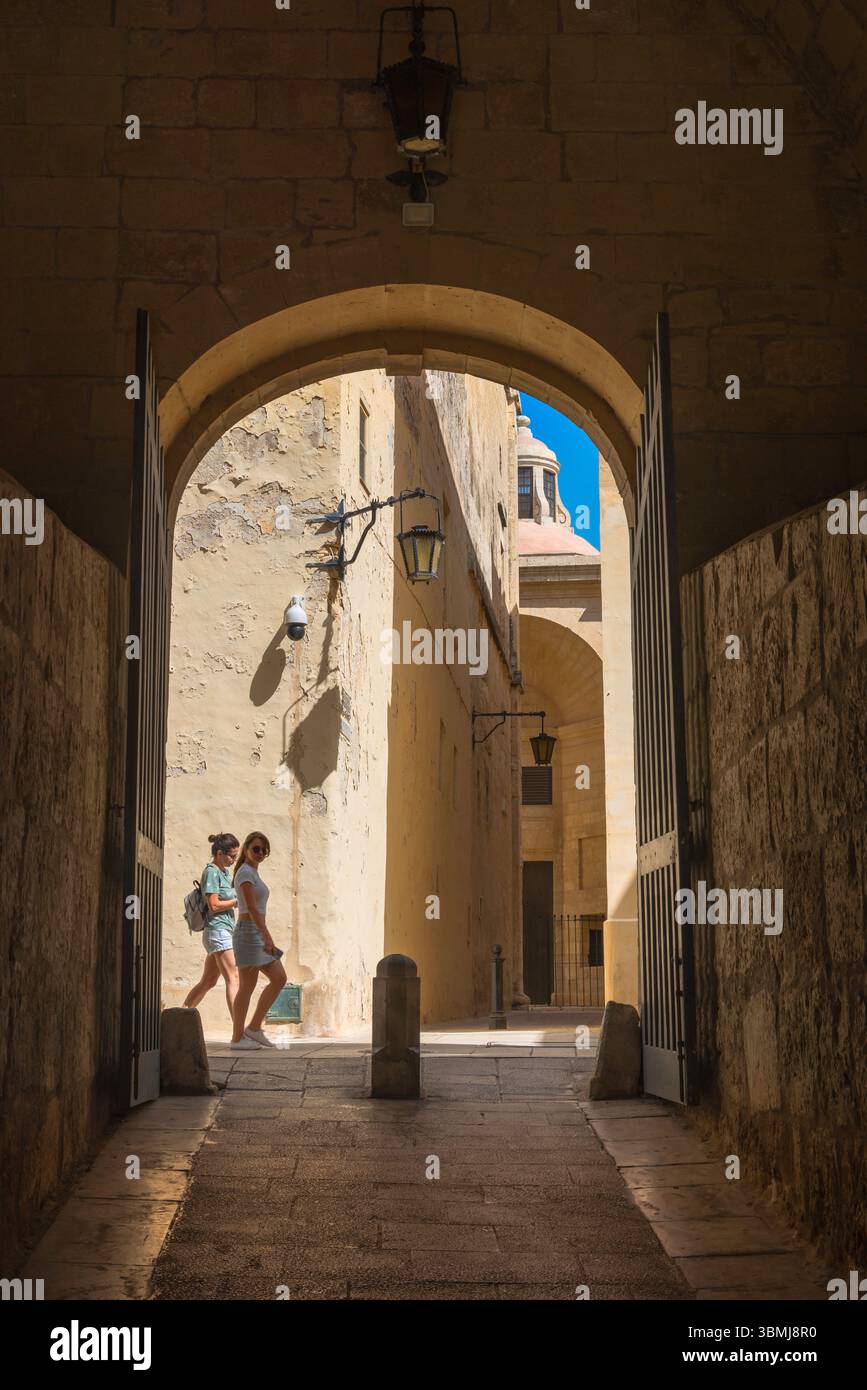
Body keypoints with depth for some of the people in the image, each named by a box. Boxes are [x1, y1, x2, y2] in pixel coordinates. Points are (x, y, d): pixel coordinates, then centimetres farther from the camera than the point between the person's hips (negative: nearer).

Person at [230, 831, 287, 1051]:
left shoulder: (253, 873, 17)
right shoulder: (245, 872, -12)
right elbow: (252, 908, -20)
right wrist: (267, 937, -24)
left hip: (258, 933, 10)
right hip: (249, 931, -10)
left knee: (279, 978, 7)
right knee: (247, 986, -4)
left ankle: (254, 1027, 12)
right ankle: (237, 1038, 3)